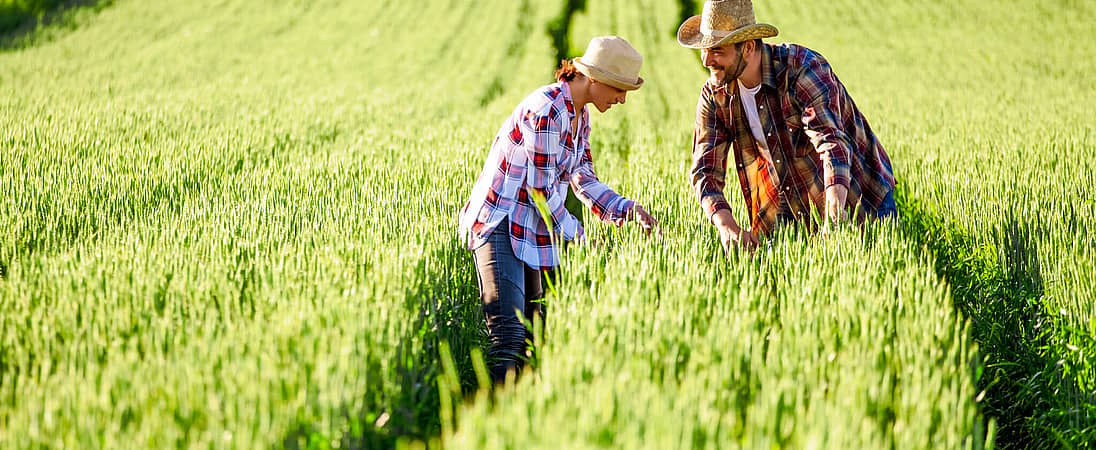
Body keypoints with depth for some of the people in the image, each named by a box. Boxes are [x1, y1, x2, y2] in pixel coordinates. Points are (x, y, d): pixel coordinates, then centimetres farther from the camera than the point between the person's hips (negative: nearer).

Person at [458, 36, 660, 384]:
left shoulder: (580, 116, 10)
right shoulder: (547, 110, -20)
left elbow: (583, 181, 13)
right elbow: (541, 191, -18)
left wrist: (628, 209, 1)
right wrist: (577, 236, -10)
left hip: (535, 231, 10)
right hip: (500, 224, -10)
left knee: (537, 329, 7)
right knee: (508, 333, -19)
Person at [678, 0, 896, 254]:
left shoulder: (802, 69, -26)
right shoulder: (715, 95, -10)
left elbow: (833, 143, -38)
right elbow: (705, 171, -14)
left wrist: (834, 217, -53)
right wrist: (727, 227, -34)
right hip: (788, 214, 4)